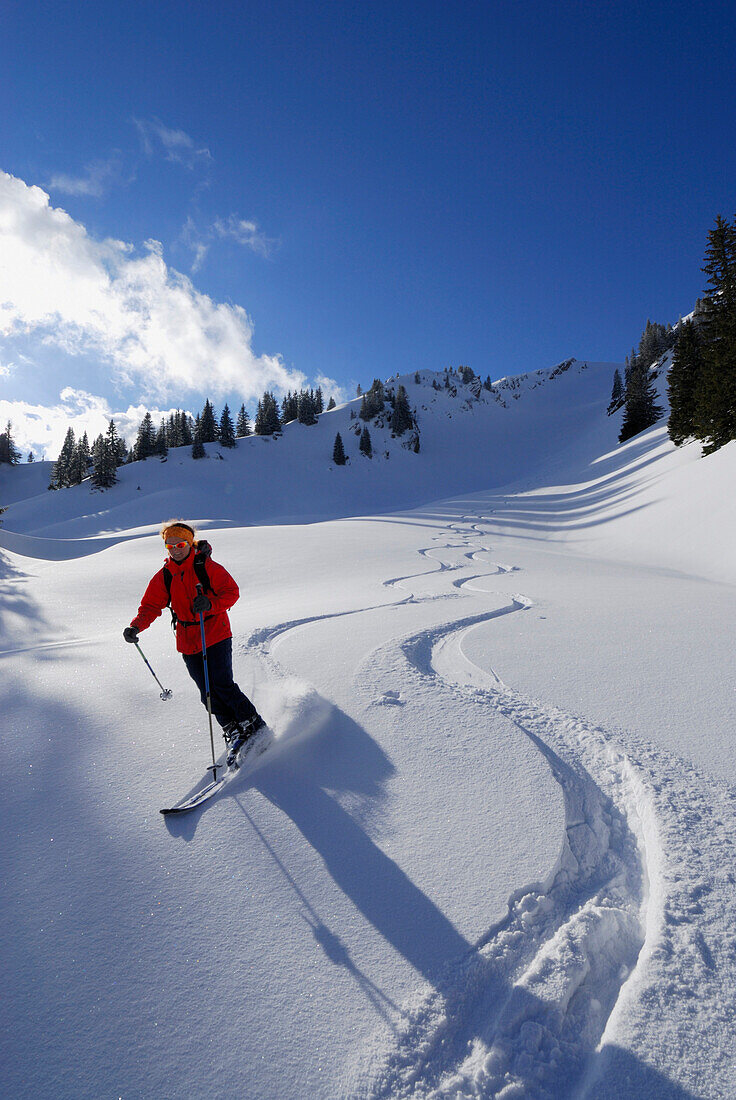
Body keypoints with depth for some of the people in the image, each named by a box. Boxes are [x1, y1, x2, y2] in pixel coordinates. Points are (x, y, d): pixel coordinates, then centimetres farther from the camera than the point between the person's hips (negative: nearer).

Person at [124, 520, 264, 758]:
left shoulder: (207, 566, -7)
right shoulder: (163, 577, 6)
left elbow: (232, 592, -8)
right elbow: (151, 606, 7)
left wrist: (210, 604, -26)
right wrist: (136, 626, -11)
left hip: (216, 634, -4)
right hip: (188, 640, 5)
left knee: (223, 685, -13)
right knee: (208, 694, 4)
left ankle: (254, 726, 5)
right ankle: (233, 733, 18)